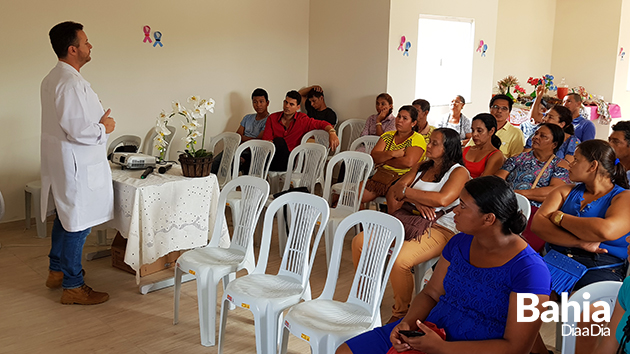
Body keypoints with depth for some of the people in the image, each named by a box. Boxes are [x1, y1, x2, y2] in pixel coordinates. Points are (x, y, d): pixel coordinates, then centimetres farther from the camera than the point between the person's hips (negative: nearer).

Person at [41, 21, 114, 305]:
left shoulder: (52, 78, 12)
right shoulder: (70, 83, -23)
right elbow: (77, 130, -27)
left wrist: (97, 122, 12)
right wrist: (104, 128, -10)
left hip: (62, 162, 11)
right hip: (76, 164, -11)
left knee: (65, 217, 21)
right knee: (78, 223, -1)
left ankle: (56, 271, 35)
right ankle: (73, 287, 9)